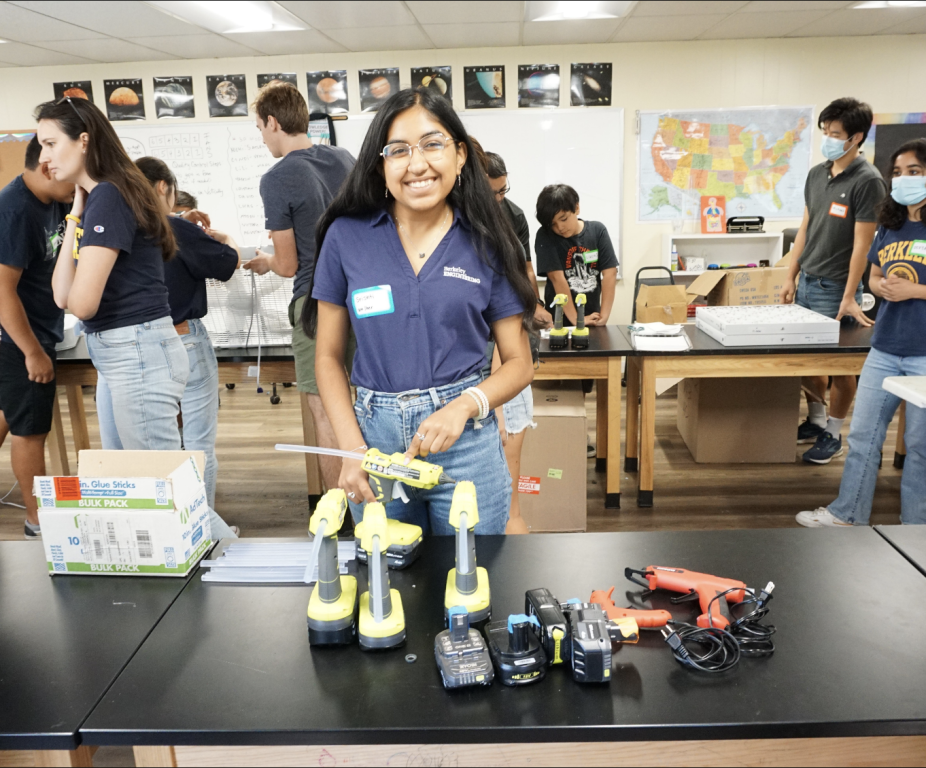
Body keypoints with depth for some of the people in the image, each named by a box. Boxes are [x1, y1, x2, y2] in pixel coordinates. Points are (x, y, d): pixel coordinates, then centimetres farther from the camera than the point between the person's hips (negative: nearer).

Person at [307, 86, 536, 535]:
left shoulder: (484, 244, 0)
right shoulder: (347, 237, 0)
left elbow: (519, 363, 3)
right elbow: (329, 356, 4)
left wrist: (464, 406, -16)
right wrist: (352, 448, -8)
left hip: (466, 443, 0)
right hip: (375, 435, 1)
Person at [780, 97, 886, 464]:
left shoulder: (867, 181, -12)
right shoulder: (816, 174, 8)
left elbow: (862, 244, -15)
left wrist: (849, 298, -17)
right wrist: (790, 277, 11)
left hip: (835, 288, -7)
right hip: (806, 282, 7)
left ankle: (833, 434, 17)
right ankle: (815, 420, 31)